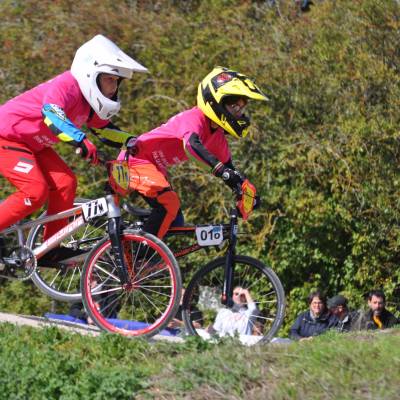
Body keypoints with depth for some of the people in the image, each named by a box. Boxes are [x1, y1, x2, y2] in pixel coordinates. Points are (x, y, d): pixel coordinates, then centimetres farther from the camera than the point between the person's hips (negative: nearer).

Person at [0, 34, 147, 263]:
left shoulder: (90, 102, 1)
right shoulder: (66, 86, -28)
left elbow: (105, 130, 12)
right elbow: (51, 113, -46)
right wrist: (81, 141, -57)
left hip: (32, 143, 9)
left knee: (65, 183, -4)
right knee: (35, 191, -21)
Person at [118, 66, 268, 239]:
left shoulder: (217, 134, 3)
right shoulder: (194, 118, -26)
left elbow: (227, 163, 10)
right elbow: (191, 144, -46)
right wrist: (222, 170, -57)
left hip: (155, 166, 10)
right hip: (136, 160, -10)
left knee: (175, 222, 5)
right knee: (169, 204, -28)